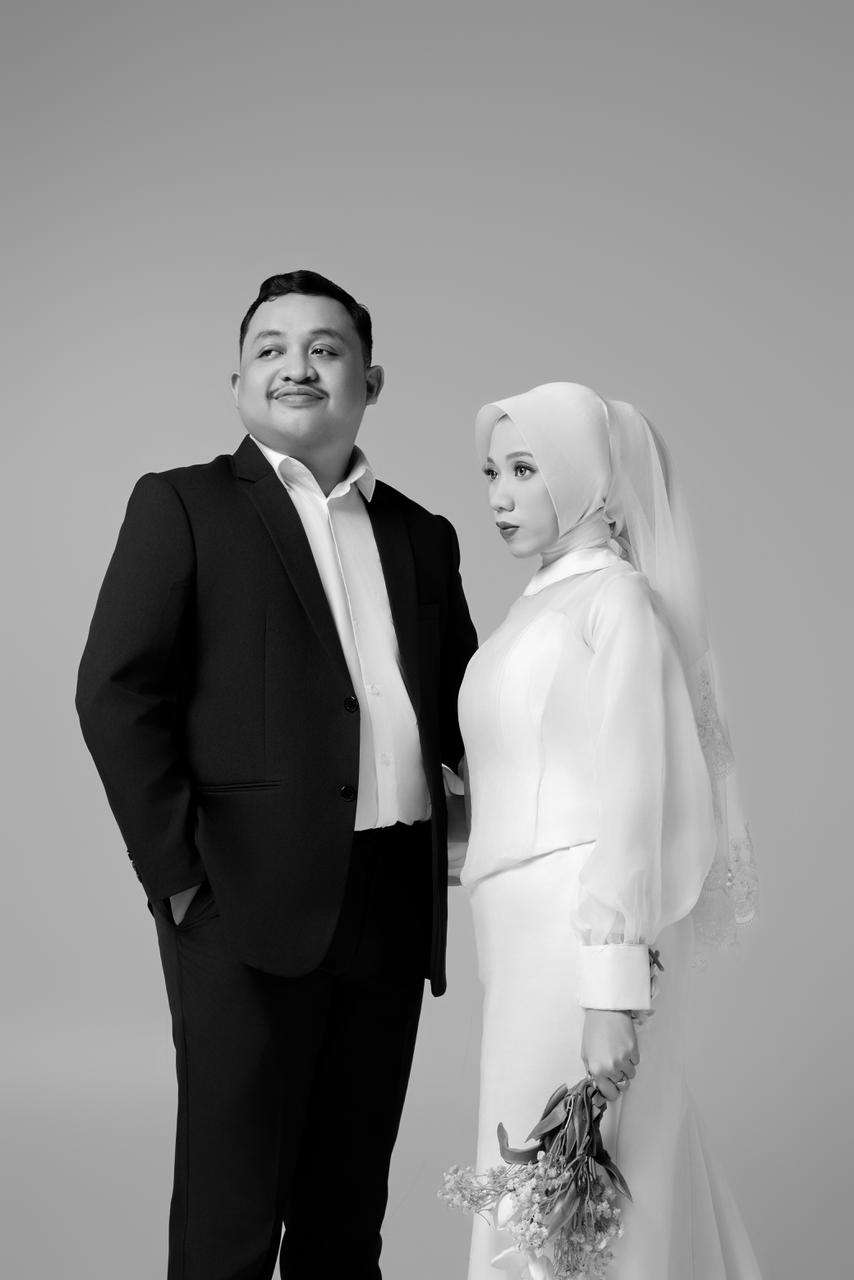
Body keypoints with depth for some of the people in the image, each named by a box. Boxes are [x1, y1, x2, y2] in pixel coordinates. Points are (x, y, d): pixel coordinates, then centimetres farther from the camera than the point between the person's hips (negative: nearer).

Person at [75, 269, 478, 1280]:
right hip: (253, 901, -4)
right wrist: (177, 872, -11)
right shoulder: (183, 505, 2)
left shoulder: (421, 535, 15)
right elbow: (116, 693, -6)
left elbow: (462, 703, 17)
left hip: (393, 907, 4)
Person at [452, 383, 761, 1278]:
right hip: (527, 929, 8)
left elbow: (631, 799, -15)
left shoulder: (615, 596, -9)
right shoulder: (540, 604, 15)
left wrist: (613, 990, -19)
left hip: (585, 926, -8)